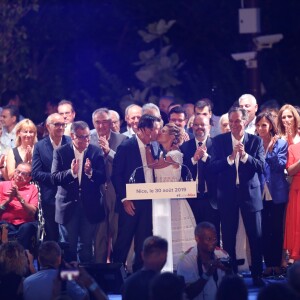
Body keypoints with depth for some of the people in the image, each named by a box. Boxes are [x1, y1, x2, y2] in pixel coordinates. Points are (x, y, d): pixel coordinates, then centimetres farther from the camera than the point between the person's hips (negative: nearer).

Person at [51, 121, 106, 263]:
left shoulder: (96, 151, 0)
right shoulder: (61, 152, -2)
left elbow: (103, 177, -5)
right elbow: (54, 178, -10)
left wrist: (90, 172, -25)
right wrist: (71, 172, -27)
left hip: (90, 207, 1)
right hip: (68, 205, 0)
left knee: (87, 246, 5)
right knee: (69, 246, 6)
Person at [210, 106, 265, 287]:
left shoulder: (256, 141, -1)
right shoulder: (219, 141, -1)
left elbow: (261, 167, -9)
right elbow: (213, 167, -9)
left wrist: (245, 155, -24)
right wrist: (231, 157, -23)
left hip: (250, 193, 0)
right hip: (228, 195, 0)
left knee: (256, 236, 2)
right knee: (228, 237, 6)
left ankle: (257, 275, 13)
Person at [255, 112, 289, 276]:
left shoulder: (281, 143, 0)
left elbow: (281, 165, -11)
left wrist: (270, 149, -17)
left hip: (276, 193, -1)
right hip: (261, 193, 2)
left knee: (277, 229, 4)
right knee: (264, 230, 3)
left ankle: (277, 263, 10)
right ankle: (268, 264, 8)